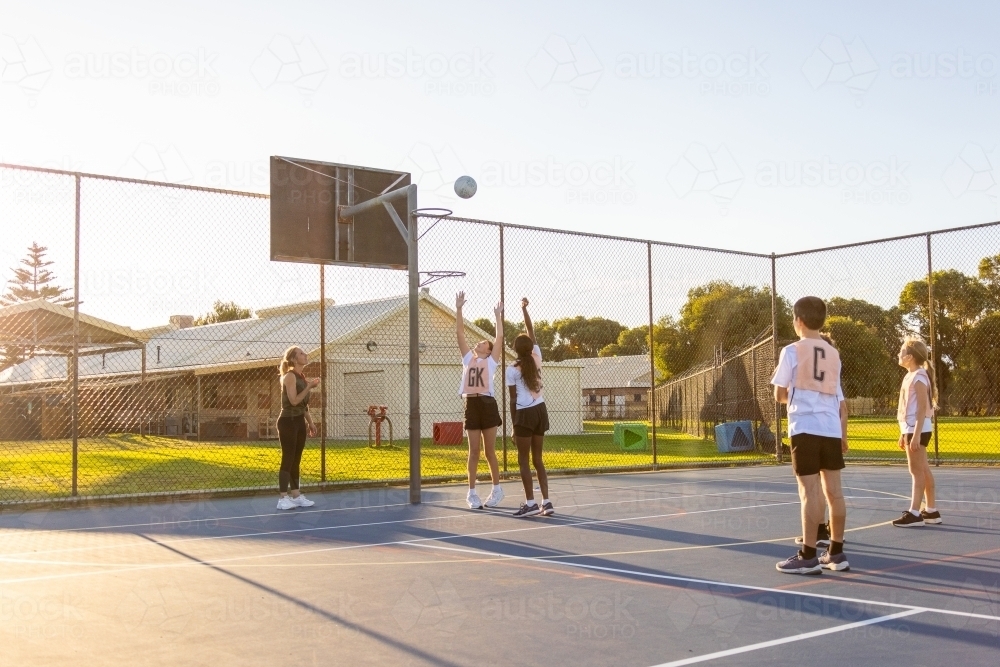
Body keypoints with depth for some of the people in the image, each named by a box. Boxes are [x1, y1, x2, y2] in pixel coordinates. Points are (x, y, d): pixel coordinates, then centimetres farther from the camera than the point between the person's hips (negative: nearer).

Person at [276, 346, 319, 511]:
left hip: (299, 422, 9)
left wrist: (310, 422, 18)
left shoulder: (302, 377, 14)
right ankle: (283, 498, -5)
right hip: (288, 422, -9)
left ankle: (296, 495, 16)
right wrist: (309, 387, -22)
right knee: (288, 460, -8)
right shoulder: (290, 376, -12)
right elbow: (294, 400, -21)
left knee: (296, 460, 11)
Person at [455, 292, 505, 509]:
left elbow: (500, 336, 4)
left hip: (487, 404, -3)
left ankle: (497, 489, 14)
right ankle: (472, 492, 10)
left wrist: (497, 315, 11)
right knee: (473, 451, 6)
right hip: (471, 405, 3)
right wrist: (459, 309, 11)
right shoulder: (468, 358, 18)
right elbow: (459, 332, 15)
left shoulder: (491, 361, 10)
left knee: (489, 451, 2)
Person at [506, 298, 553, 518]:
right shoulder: (537, 357, 3)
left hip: (525, 414, -5)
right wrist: (524, 309, 19)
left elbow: (513, 399, -7)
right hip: (540, 411, 5)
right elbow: (531, 332, 16)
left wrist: (514, 425, -2)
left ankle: (530, 503, -1)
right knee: (537, 459, 11)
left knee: (523, 461, 2)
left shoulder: (512, 369, -8)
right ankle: (546, 502, 7)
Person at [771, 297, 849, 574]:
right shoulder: (833, 353, 12)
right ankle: (836, 553, 15)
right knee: (833, 491, 8)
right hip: (831, 428, 5)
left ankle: (808, 557, -3)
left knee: (810, 492, -5)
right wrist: (843, 434, 17)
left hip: (805, 427, -5)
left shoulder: (792, 351, -3)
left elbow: (779, 395, 0)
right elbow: (841, 400, 13)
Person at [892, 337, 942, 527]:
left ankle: (914, 513, -4)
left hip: (918, 429, -9)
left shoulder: (919, 376, -13)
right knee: (923, 470, 12)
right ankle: (931, 511, 18)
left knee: (917, 471, -6)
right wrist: (904, 433, 20)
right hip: (911, 428, 9)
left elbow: (922, 408, -18)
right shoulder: (910, 376, 14)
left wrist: (916, 434, -23)